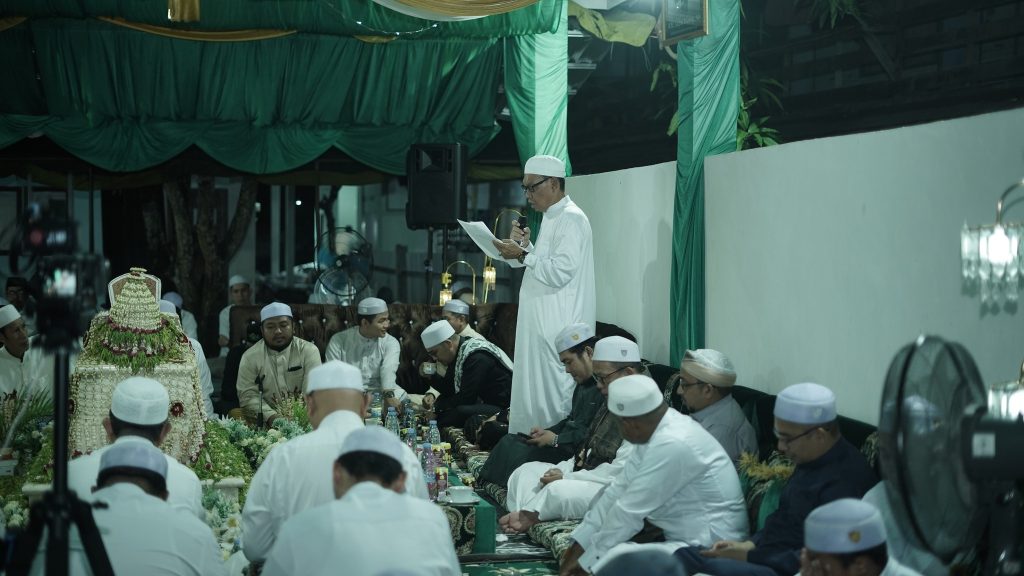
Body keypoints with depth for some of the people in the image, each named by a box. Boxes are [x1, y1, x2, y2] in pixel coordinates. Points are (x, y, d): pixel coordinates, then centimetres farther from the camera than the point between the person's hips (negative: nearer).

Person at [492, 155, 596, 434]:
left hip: (559, 329, -10)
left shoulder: (571, 219, -14)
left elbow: (560, 272, -23)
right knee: (534, 395, 11)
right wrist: (525, 246, 7)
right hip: (542, 324, 10)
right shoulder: (551, 218, 18)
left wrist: (522, 255, -16)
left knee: (555, 397, -8)